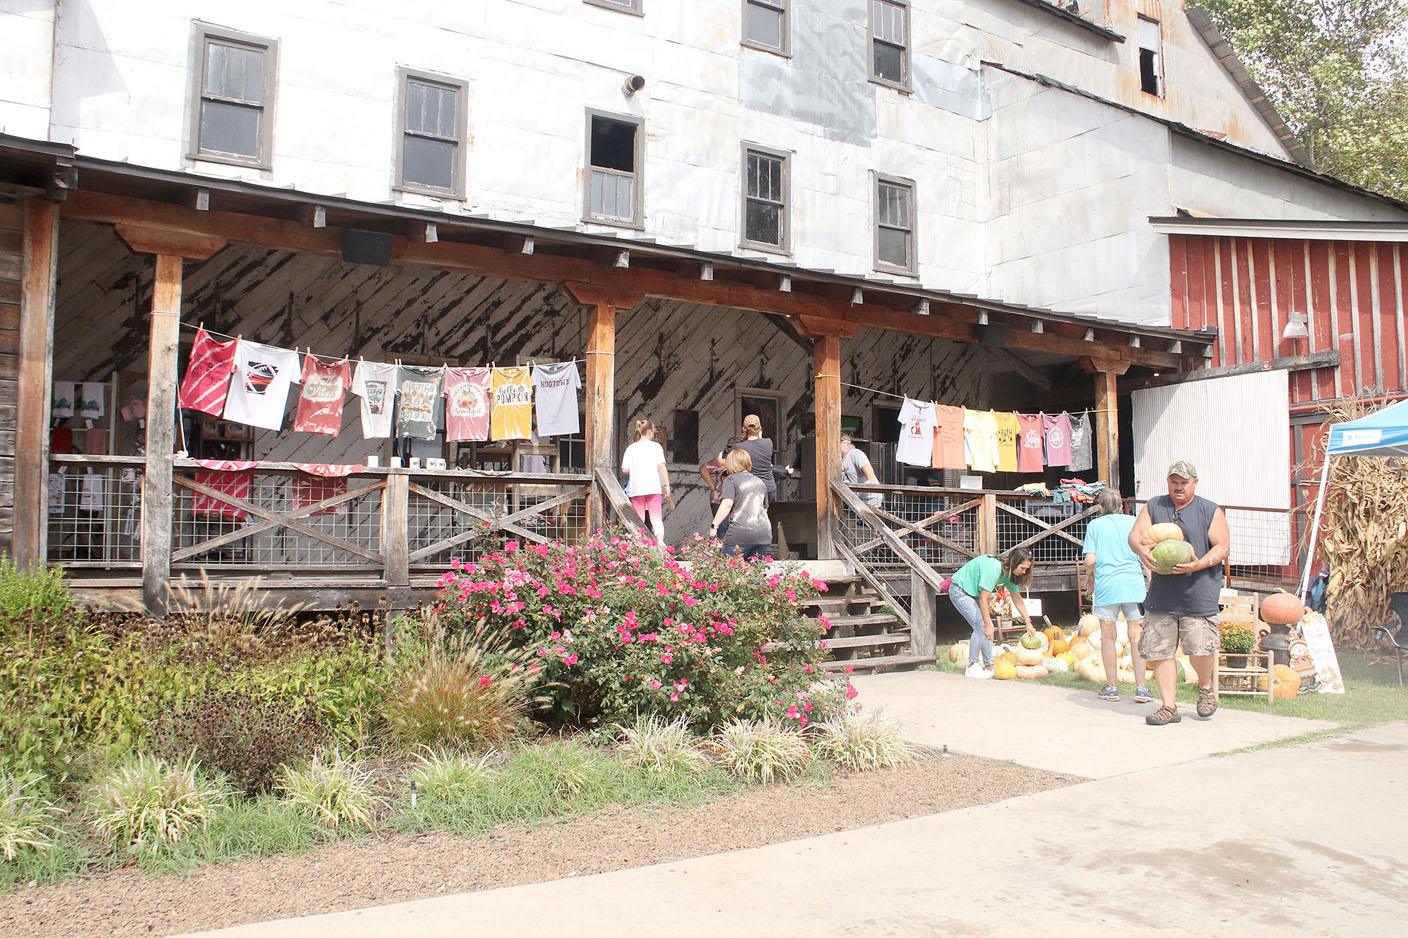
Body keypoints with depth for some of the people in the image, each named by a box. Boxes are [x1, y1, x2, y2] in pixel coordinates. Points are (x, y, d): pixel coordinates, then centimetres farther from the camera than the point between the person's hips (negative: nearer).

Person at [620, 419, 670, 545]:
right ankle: (660, 542, -16)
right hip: (654, 487, -1)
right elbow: (661, 467, -5)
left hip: (636, 488, 1)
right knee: (656, 518, 1)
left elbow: (624, 470, 0)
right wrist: (666, 485, -1)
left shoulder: (631, 448, 7)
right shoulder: (656, 446, 3)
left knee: (639, 520, 5)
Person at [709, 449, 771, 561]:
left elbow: (727, 504, -13)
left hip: (740, 535, -6)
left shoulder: (731, 479, 1)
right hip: (763, 534, 6)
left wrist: (714, 525, -13)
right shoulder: (759, 482, 20)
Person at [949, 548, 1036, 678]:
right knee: (981, 626, -17)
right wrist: (987, 625, -26)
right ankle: (972, 667, -9)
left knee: (988, 627, 1)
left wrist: (1028, 622, 8)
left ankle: (989, 666, 9)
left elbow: (1017, 599, 7)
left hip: (974, 593, 9)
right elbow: (983, 599, -29)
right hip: (959, 591, -9)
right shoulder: (993, 569, -33)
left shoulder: (1009, 573, -6)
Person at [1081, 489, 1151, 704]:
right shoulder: (1133, 522, 9)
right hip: (1134, 583, 1)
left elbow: (1090, 560, -2)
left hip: (1106, 584, -1)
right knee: (1136, 636, 5)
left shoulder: (1095, 525, 6)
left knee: (1108, 637, 8)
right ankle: (1141, 688, 3)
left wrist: (1088, 577, 16)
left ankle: (1112, 688, 12)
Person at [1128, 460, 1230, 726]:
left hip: (1198, 593, -3)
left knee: (1199, 649, -9)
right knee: (1160, 650, 2)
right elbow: (1135, 534, 4)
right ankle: (1168, 707, 12)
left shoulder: (1211, 511, 5)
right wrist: (1141, 549, -20)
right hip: (1161, 594, 3)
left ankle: (1206, 688, 24)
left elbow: (1222, 547, -1)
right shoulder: (1154, 506, 13)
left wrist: (1199, 564, -19)